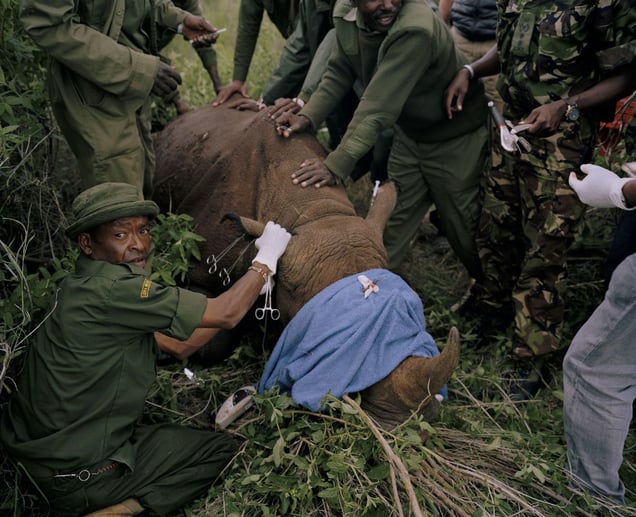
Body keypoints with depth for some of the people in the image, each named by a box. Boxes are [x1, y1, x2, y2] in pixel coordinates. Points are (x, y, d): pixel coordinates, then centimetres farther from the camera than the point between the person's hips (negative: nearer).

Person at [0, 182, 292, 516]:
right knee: (222, 451, 5)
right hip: (74, 474, -9)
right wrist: (266, 259, -2)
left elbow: (178, 345, 9)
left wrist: (254, 279, 8)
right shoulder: (110, 290, -24)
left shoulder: (86, 288, 6)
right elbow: (226, 314, -19)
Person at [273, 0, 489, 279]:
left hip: (454, 138, -6)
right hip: (409, 133, 6)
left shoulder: (415, 30, -36)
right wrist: (307, 116, -18)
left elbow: (380, 107, -39)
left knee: (463, 225, 10)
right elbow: (339, 73, -2)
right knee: (392, 226, 14)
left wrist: (336, 165, -41)